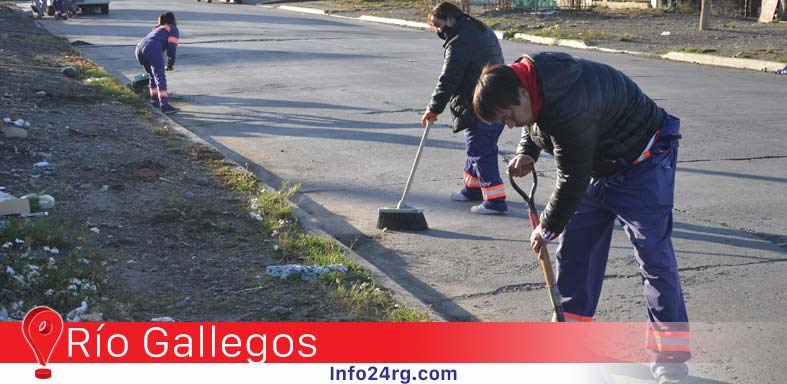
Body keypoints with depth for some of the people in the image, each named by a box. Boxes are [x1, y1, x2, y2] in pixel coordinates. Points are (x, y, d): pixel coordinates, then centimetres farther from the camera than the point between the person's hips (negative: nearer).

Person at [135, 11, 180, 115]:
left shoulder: (157, 29, 39)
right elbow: (171, 47, 3)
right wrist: (171, 64, 13)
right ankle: (164, 106, -19)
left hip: (140, 47, 8)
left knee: (153, 76, 24)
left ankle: (154, 101, 30)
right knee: (160, 78, -11)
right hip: (153, 49, -8)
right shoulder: (173, 29, 17)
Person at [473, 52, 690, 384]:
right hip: (596, 162, 9)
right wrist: (527, 151, -7)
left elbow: (573, 179, -28)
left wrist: (548, 228, -13)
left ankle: (670, 350, -4)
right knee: (575, 245, 9)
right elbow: (537, 120, 13)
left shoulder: (570, 111, -38)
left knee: (653, 253, -10)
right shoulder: (525, 74, -10)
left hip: (642, 162, -9)